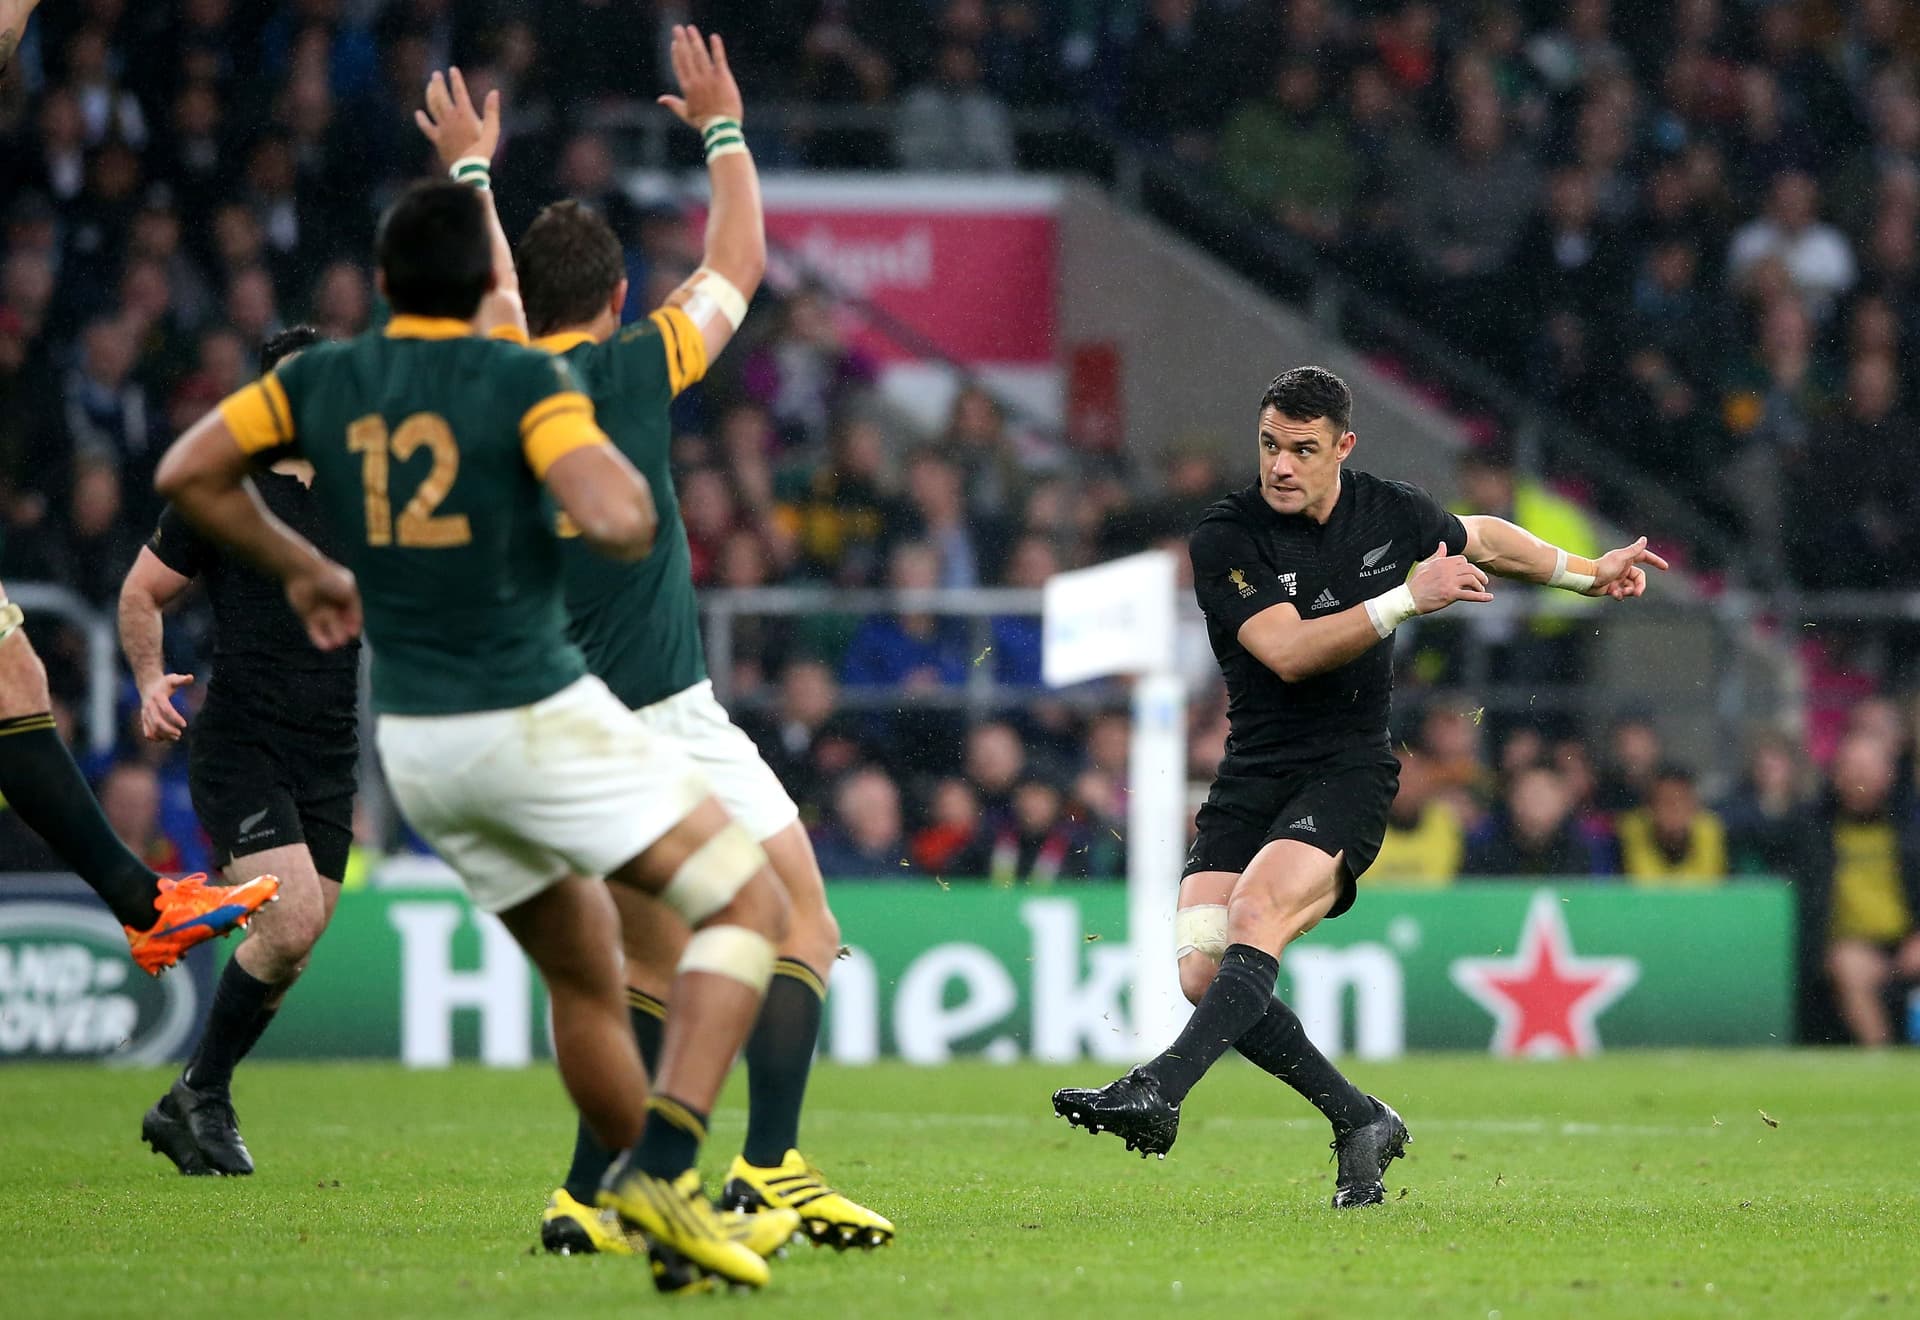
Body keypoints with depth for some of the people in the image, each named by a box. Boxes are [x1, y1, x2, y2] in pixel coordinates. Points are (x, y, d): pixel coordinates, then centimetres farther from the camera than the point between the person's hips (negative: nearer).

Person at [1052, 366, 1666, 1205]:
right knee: (1204, 972, -13)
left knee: (1258, 911, -29)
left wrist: (1589, 573, 36)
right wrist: (1408, 599, -23)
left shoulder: (1392, 513, 2)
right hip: (1250, 779, 1)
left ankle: (1158, 1091, -40)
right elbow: (1289, 651, -21)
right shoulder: (1225, 537, -8)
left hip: (1349, 773, -1)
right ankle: (1361, 1123, 3)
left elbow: (1481, 541, 25)